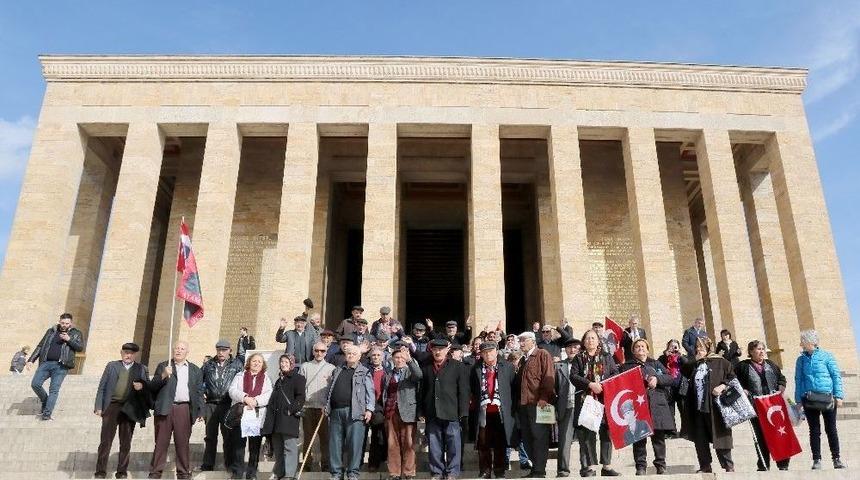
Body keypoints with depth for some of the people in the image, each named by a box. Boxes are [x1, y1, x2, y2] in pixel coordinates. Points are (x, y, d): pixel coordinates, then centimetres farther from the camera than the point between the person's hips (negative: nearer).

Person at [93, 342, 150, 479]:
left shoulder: (142, 369, 10)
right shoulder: (111, 366, 9)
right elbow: (102, 387, 7)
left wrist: (142, 386, -11)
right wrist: (98, 406, -1)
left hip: (130, 410, 1)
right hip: (112, 406, 0)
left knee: (126, 443, 5)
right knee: (105, 440, -2)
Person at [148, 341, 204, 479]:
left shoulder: (195, 370, 14)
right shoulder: (163, 366, 11)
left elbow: (199, 392, 12)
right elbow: (152, 387, 5)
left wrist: (200, 412, 4)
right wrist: (163, 376, -13)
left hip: (184, 409, 1)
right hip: (165, 408, 0)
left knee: (183, 443, 2)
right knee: (161, 442, 1)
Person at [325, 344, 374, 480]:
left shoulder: (364, 372, 6)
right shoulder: (337, 371, 20)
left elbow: (370, 392, -1)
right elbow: (330, 390, 23)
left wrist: (369, 409, -11)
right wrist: (326, 406, 15)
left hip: (354, 412, -4)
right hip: (336, 411, 4)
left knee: (355, 443, -4)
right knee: (335, 443, 6)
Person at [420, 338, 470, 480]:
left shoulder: (457, 366, 2)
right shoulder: (426, 368, 12)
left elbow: (463, 391, -2)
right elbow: (422, 390, 13)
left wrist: (462, 412, -7)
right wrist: (422, 410, 5)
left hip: (451, 414, -3)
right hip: (432, 414, 3)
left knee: (453, 445, 3)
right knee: (434, 446, 8)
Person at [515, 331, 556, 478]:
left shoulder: (543, 355, -2)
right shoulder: (522, 360, 22)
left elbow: (549, 377, -11)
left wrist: (544, 398, -19)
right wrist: (518, 402, 15)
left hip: (538, 403, -8)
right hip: (524, 404, 8)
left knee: (539, 437, -4)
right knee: (527, 438, 9)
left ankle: (540, 471, 2)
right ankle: (535, 467, 17)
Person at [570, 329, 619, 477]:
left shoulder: (607, 357, 15)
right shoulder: (578, 358, 10)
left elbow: (616, 374, 7)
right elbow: (573, 376, -2)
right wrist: (590, 384, -15)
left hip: (605, 399, 1)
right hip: (585, 400, -1)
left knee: (606, 432, 0)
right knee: (586, 433, -4)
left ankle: (607, 466, 7)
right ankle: (587, 467, 0)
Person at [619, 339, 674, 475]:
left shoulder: (656, 364, 19)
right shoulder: (626, 366, 14)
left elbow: (670, 378, 9)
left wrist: (657, 379, -7)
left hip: (657, 404, 1)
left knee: (659, 436, 2)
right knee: (639, 436, -3)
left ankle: (661, 465, 12)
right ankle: (640, 466, 3)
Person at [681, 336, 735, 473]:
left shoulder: (720, 362, 1)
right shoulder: (694, 364, 16)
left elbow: (732, 377, -1)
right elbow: (684, 372, 15)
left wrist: (722, 386, -16)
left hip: (715, 407, -5)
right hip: (697, 407, 5)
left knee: (720, 436, -2)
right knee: (700, 439, 5)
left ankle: (729, 466, 9)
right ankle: (705, 467, 12)